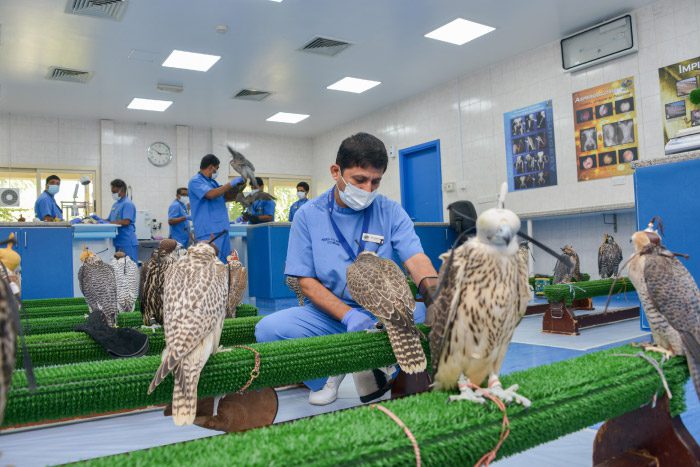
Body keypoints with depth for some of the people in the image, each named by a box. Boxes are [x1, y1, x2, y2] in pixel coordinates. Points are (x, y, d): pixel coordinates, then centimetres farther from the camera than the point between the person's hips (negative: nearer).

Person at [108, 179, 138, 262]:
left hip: (128, 243, -9)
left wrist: (108, 222, -20)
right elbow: (110, 220, 23)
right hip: (117, 242, 9)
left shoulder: (128, 204, -11)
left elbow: (126, 222, -20)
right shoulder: (115, 204, 18)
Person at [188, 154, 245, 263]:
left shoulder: (212, 182, 20)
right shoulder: (195, 181, -4)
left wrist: (238, 187, 9)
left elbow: (227, 197, 27)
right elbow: (211, 194, -20)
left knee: (225, 263, 9)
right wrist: (231, 184, -12)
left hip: (222, 230, 9)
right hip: (208, 233, -9)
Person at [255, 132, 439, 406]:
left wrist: (432, 287, -36)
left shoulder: (391, 212, 1)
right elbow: (306, 281, -4)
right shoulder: (308, 215, -1)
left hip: (383, 313, 0)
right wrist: (348, 315, -20)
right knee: (268, 329, -25)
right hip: (328, 314, 1)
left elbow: (415, 258, -11)